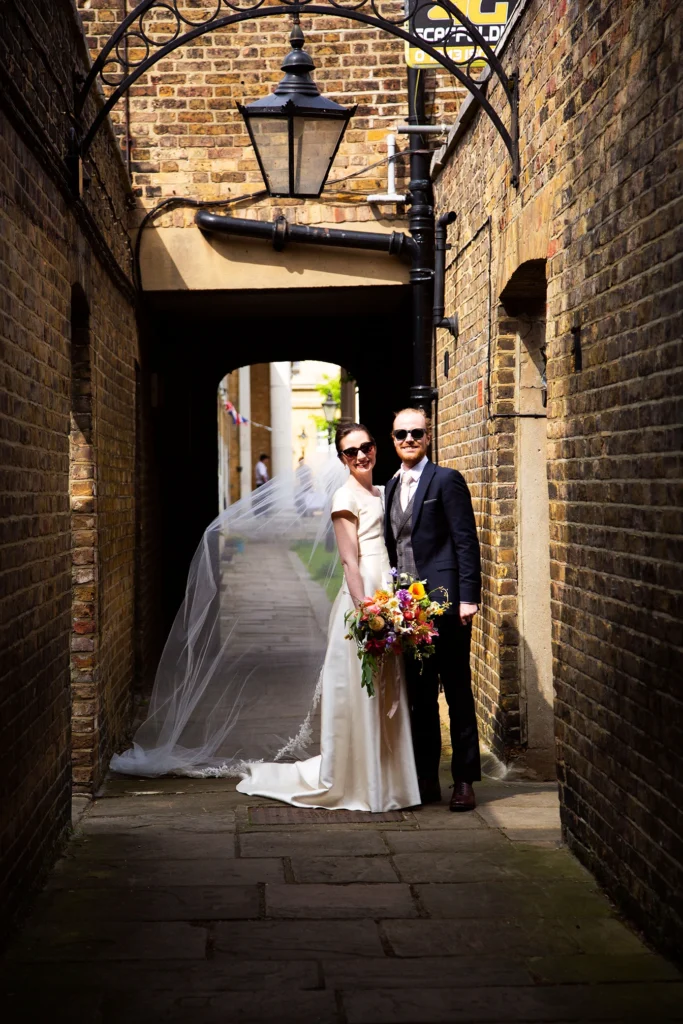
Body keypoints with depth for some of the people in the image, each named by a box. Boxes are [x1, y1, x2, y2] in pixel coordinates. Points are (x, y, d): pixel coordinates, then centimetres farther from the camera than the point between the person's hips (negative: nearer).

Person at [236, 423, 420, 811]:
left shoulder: (382, 494, 17)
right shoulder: (347, 496, -7)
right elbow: (350, 561, -12)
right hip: (362, 598, -8)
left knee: (386, 697, 11)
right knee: (360, 694, -2)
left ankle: (384, 780, 19)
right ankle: (357, 783, 8)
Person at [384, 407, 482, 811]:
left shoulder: (446, 480, -4)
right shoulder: (392, 486, 15)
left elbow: (466, 541, -9)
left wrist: (468, 597, -15)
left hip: (444, 604, -6)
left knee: (458, 693, 1)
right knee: (418, 696, 10)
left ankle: (465, 781, 8)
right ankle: (427, 778, 17)